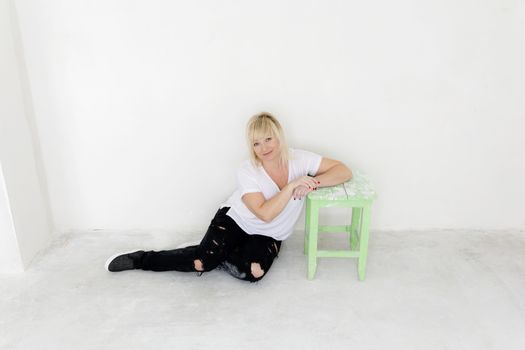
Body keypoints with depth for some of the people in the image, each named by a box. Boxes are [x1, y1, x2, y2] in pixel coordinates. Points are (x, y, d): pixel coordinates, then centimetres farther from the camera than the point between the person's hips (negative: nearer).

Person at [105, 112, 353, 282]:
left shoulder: (300, 159, -12)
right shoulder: (247, 171, -18)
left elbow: (344, 171, -12)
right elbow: (265, 213, -27)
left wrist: (313, 183, -28)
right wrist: (293, 185, -31)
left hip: (267, 236, 2)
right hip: (234, 220, -2)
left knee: (253, 271, -29)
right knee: (203, 262, -24)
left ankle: (210, 253, 1)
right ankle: (141, 259, 0)